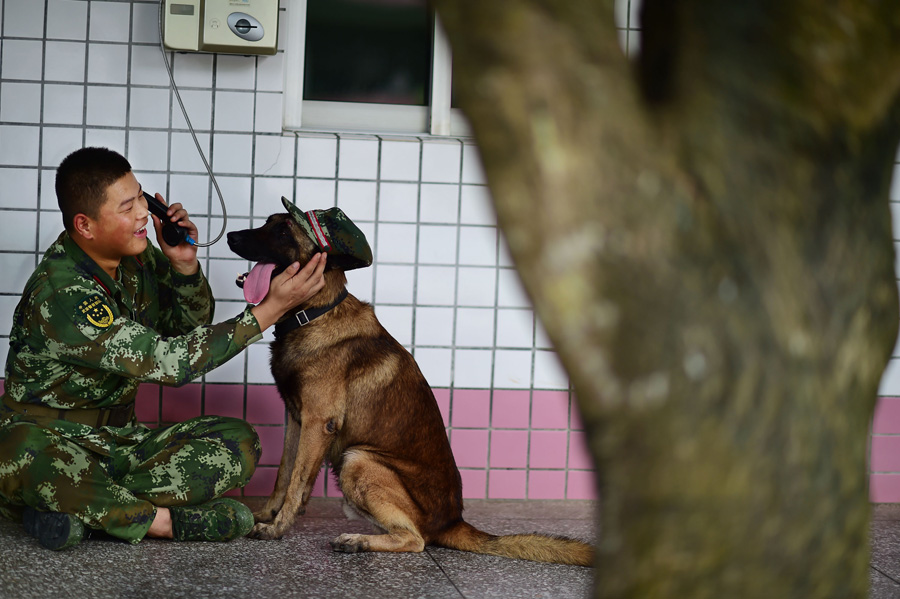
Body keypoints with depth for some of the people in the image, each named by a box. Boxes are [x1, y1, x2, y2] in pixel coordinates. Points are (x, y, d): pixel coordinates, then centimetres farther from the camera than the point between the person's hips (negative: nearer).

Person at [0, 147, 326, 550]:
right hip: (50, 438, -7)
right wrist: (270, 310, -26)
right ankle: (167, 521, -26)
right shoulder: (59, 294, -25)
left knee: (238, 441, -12)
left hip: (119, 438, 7)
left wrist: (184, 264, -8)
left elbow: (191, 326, 13)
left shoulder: (136, 255, 0)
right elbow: (169, 362, -27)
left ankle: (83, 507, -20)